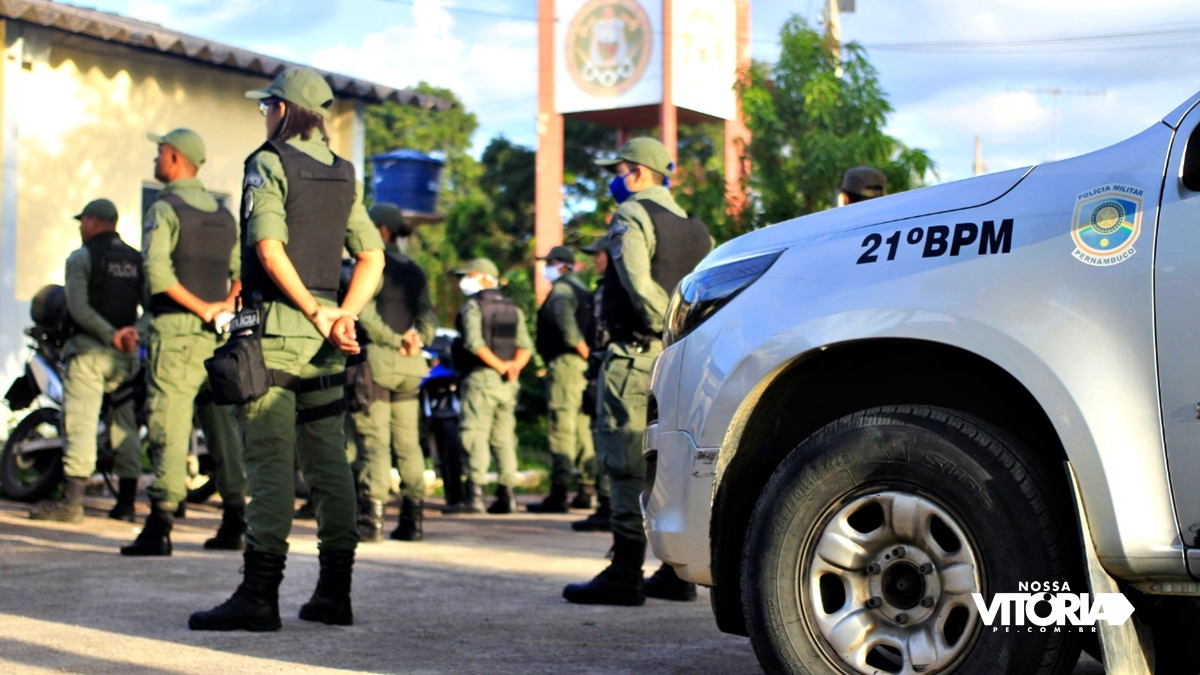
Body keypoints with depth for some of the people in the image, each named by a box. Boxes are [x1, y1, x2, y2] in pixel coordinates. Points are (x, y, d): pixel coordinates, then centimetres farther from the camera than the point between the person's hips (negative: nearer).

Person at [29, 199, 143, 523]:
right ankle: (126, 502, 8)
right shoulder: (137, 259, 13)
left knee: (80, 424, -7)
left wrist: (111, 335, -17)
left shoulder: (82, 257, -4)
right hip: (127, 353, 5)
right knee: (125, 426, 8)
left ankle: (71, 501, -10)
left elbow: (78, 307, -15)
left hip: (89, 349, -5)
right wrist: (130, 333, -2)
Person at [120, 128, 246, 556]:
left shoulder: (164, 209, -6)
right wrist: (225, 306, 6)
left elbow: (157, 271, -19)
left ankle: (160, 525, -12)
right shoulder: (223, 214, 16)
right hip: (216, 334, 7)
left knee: (170, 426, -9)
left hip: (176, 329, -7)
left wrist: (201, 308, -13)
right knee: (222, 423, 10)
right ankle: (233, 523, 12)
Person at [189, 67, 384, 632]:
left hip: (276, 327, -6)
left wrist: (320, 317, -14)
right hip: (323, 338, 7)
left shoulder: (268, 163, -6)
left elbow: (269, 248, -17)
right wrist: (343, 316, -2)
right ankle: (335, 591, 11)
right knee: (327, 460, 8)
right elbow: (372, 256, 9)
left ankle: (259, 594, -9)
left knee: (269, 462, -8)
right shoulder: (344, 175, 14)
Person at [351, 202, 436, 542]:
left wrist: (395, 341, -9)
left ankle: (373, 517, -9)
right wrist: (416, 340, -7)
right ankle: (413, 518, 9)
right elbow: (428, 316, 7)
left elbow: (365, 313, -15)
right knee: (408, 442, 9)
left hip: (377, 360, -6)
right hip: (411, 366, 6)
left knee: (374, 440, -6)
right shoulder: (415, 271, 15)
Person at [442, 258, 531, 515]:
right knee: (504, 438, 10)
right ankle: (507, 494, 10)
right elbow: (525, 346, 7)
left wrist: (500, 367, -13)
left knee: (475, 435, -9)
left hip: (481, 378, -6)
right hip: (508, 386, 6)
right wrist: (513, 366, -6)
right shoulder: (514, 309, 17)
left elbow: (474, 343, -16)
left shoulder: (473, 306, -3)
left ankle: (474, 494, -18)